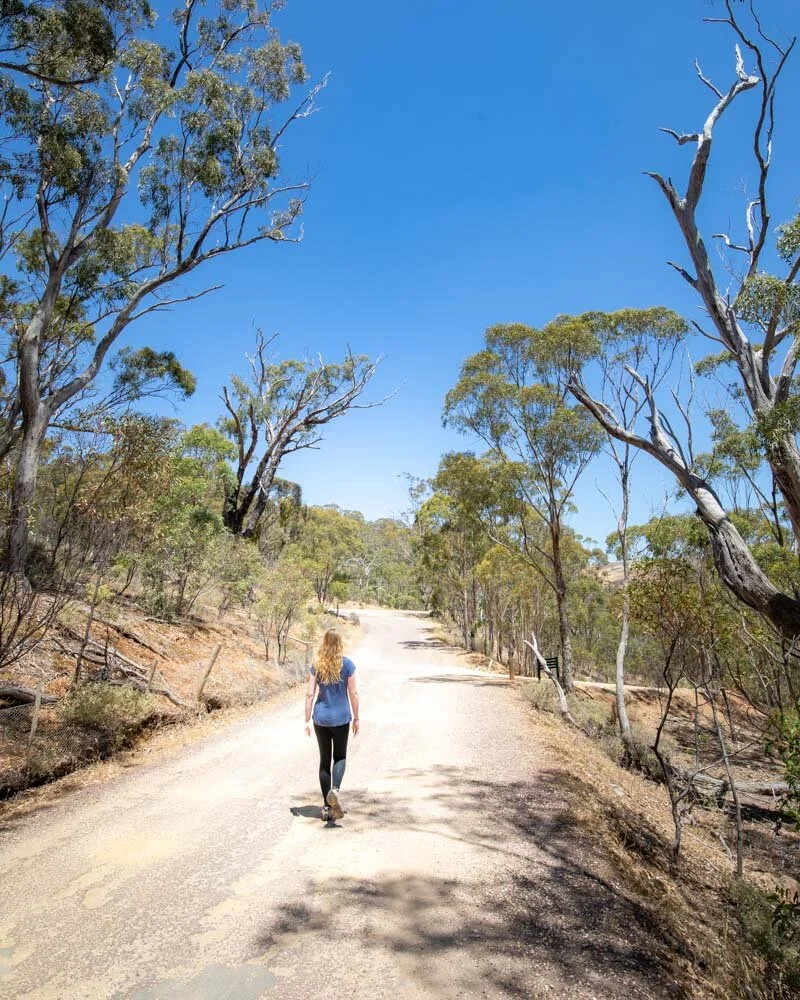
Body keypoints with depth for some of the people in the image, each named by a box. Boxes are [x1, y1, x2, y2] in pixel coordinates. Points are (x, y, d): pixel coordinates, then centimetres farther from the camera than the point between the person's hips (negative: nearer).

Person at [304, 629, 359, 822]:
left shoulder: (316, 665, -2)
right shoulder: (347, 664, -7)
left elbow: (310, 694, -3)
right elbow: (353, 694, -5)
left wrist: (307, 720, 3)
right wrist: (356, 718, 4)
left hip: (320, 718, 2)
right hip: (341, 718, -2)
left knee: (324, 760, 13)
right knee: (340, 757, 14)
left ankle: (327, 806, 17)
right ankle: (335, 789, -14)